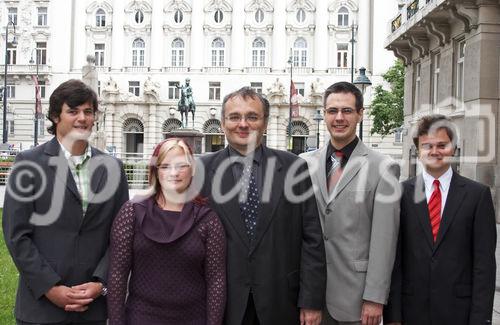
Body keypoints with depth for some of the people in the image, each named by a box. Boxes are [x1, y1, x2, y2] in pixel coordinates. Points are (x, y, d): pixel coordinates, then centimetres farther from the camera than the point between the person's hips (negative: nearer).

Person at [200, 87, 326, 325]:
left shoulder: (294, 168, -1)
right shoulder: (203, 170, -1)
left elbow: (311, 240, -1)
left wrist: (312, 300, -4)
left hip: (281, 303, 0)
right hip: (223, 303, 0)